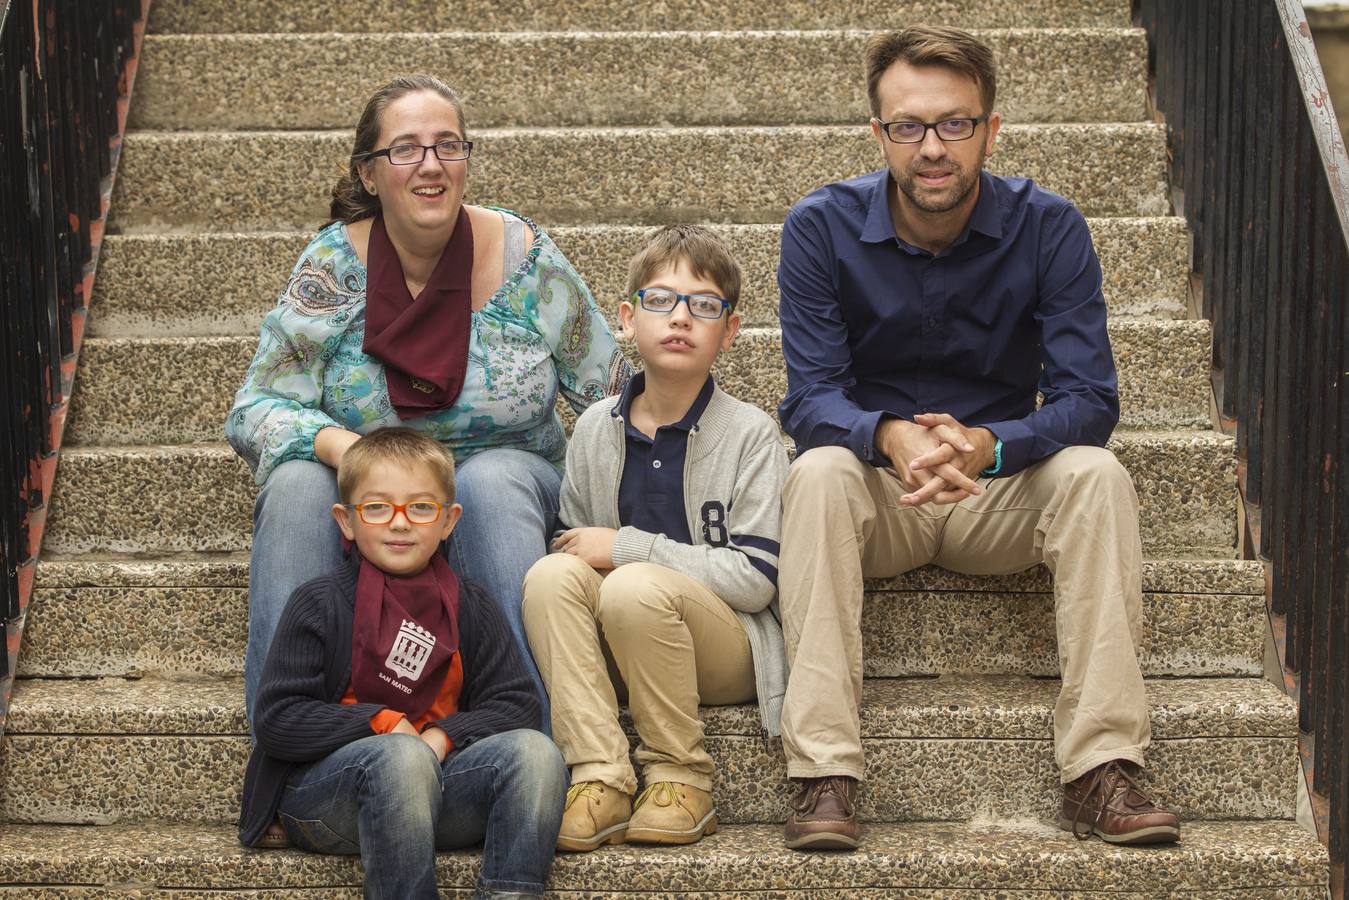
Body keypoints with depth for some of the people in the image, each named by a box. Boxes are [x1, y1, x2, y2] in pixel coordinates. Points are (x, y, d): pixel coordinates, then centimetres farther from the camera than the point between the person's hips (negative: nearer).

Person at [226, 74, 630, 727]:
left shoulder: (525, 259, -8)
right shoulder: (332, 267, -8)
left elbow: (617, 404, 0)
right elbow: (254, 410, -8)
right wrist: (333, 442, -30)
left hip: (503, 502, 0)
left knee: (492, 479, -34)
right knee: (297, 484, -30)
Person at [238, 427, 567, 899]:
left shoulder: (471, 608, 13)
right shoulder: (319, 604, 2)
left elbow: (515, 703, 7)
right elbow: (276, 720, -4)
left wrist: (443, 735, -11)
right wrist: (381, 723, -11)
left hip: (439, 785, 4)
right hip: (320, 785, -4)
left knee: (535, 752, -22)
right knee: (401, 756, -37)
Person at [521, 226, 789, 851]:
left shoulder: (750, 434, -7)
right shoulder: (596, 429, 6)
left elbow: (755, 578, -14)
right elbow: (573, 545, 16)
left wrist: (627, 548, -16)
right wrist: (579, 558, -8)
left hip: (727, 652, -4)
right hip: (619, 656, 4)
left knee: (636, 587, -33)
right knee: (549, 574, -24)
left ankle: (681, 777, -15)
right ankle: (599, 778, -26)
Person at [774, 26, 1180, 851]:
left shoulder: (1049, 227, -9)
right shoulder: (822, 227, -9)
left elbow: (1089, 400, -15)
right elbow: (811, 399, -14)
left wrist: (986, 444, -36)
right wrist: (890, 438, -38)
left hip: (1004, 489, 1)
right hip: (876, 494, 0)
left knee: (1096, 474, -28)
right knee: (820, 472, -32)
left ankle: (1101, 768, -30)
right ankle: (824, 774, -36)